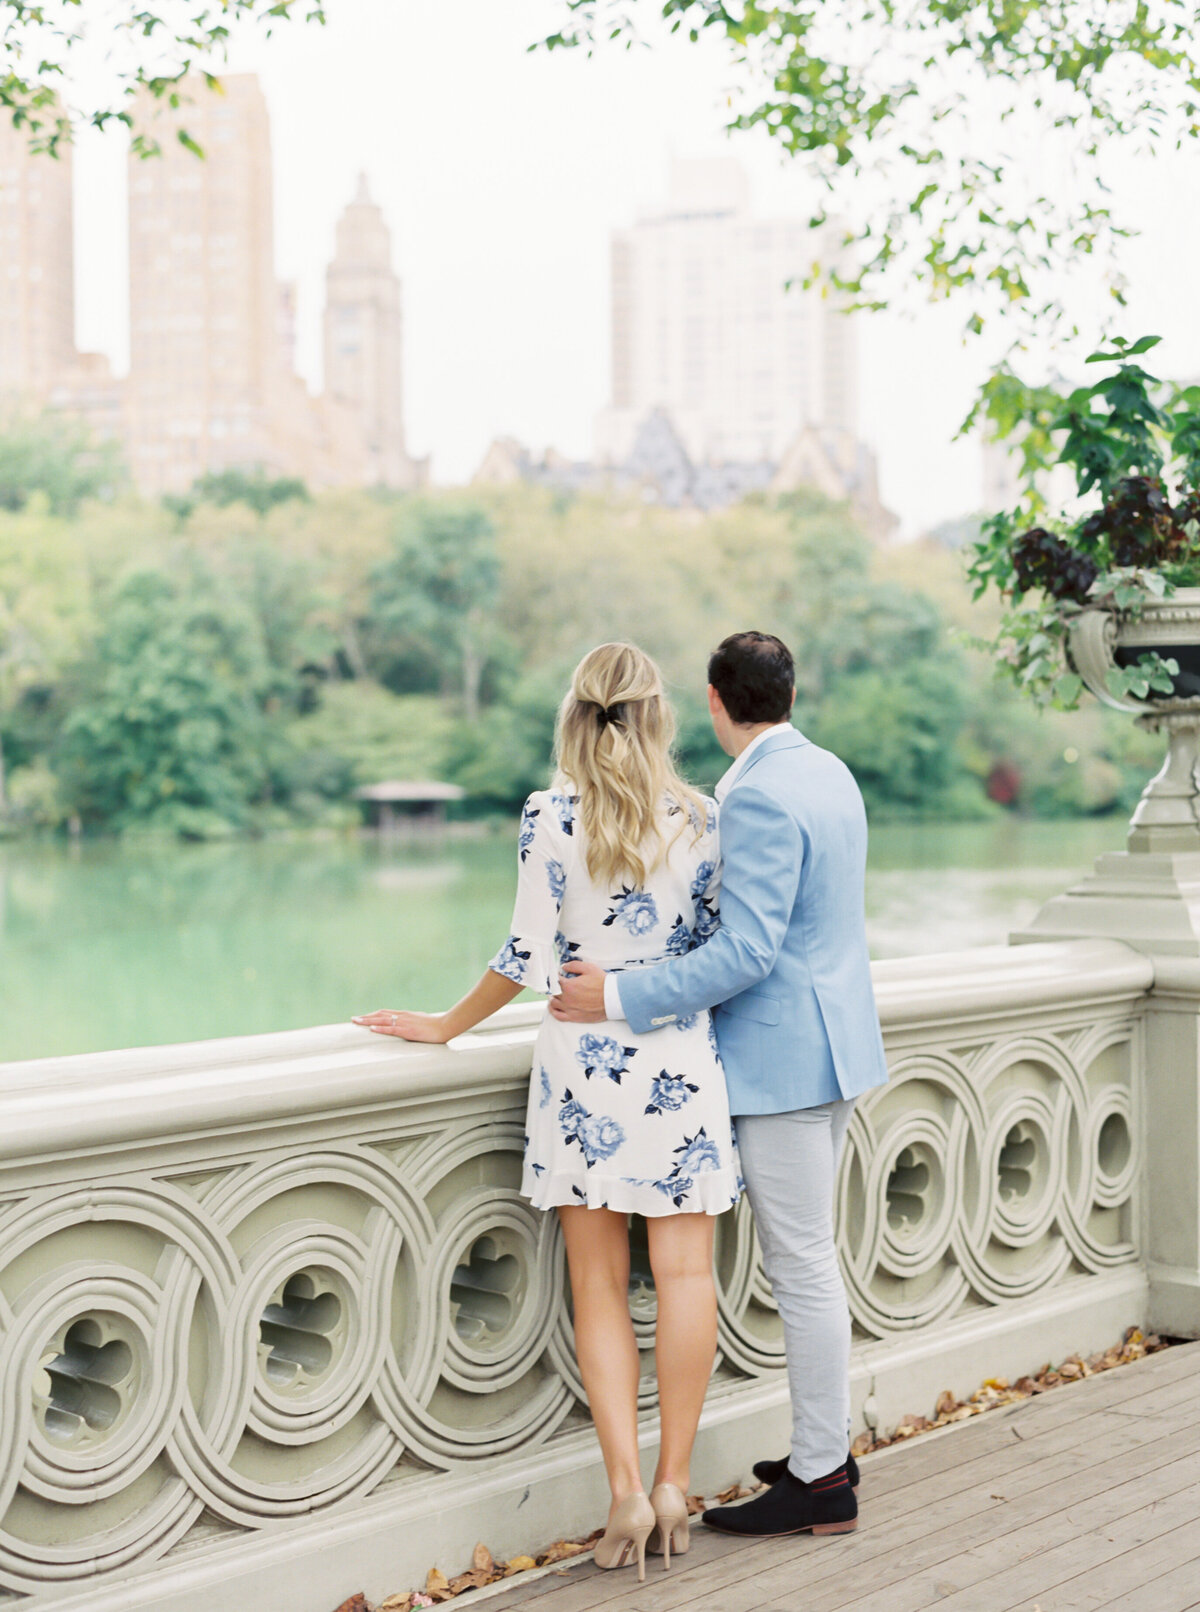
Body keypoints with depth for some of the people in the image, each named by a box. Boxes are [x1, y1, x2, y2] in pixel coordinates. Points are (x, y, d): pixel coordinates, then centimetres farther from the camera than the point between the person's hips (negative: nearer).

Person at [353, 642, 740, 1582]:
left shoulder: (552, 817, -7)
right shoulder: (700, 820, -2)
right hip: (680, 1063, 1)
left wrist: (448, 1026, 6)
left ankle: (626, 1491, 2)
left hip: (583, 1062, -1)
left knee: (602, 1284, 7)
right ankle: (673, 1486, 10)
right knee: (685, 1273, 6)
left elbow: (530, 956, -8)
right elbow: (717, 950, 3)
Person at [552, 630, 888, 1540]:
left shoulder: (759, 798, -20)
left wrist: (620, 999, -20)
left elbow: (747, 952, -25)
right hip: (831, 1042, 10)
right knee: (810, 1261, 18)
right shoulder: (829, 773, 10)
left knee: (803, 1268, -1)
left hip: (784, 1057, -10)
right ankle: (828, 1448, 28)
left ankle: (821, 1483, 8)